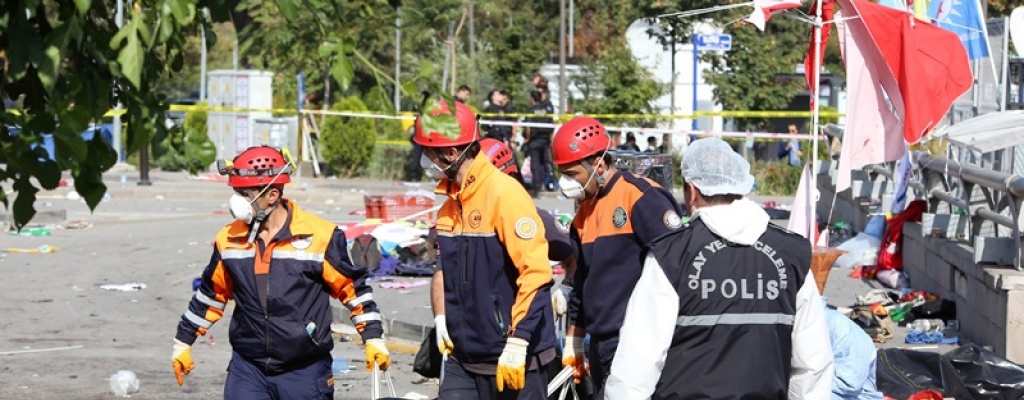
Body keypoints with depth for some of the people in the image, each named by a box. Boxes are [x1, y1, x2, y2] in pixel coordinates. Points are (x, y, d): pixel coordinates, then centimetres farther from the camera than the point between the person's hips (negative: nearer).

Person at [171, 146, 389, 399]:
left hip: (305, 371, -3)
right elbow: (211, 295, 17)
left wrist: (373, 338, -4)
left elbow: (353, 287, -1)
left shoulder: (320, 236, -10)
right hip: (247, 368, 3)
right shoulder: (229, 240, 3)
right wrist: (183, 341, 21)